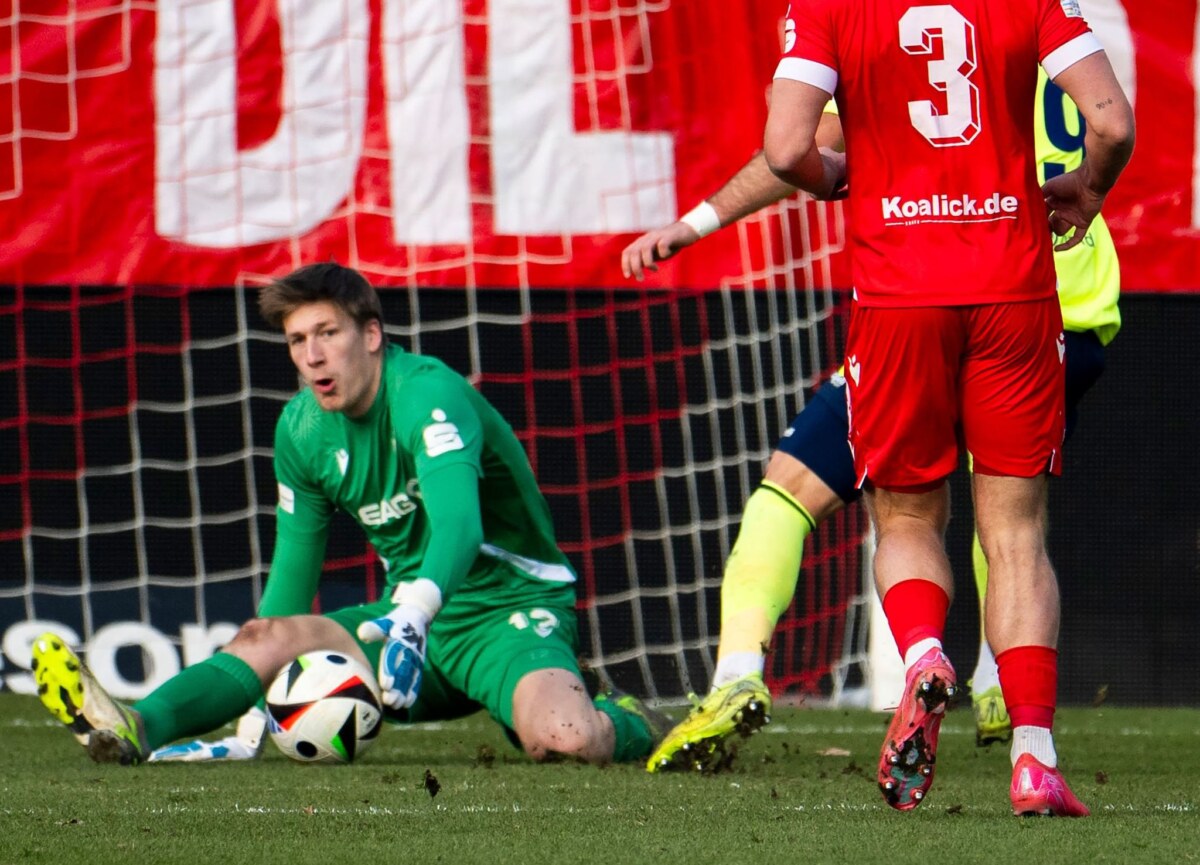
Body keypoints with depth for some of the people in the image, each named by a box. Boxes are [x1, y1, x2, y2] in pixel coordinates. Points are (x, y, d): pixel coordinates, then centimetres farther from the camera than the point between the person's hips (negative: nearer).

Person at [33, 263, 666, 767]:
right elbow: (293, 571, 11)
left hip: (513, 611, -6)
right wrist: (253, 716, 6)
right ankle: (134, 729, -35)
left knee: (561, 740, -34)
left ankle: (626, 725, 0)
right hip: (413, 615, 6)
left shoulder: (428, 395, -21)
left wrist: (413, 616, -58)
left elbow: (458, 525, -38)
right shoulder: (301, 428, 2)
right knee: (267, 637, -16)